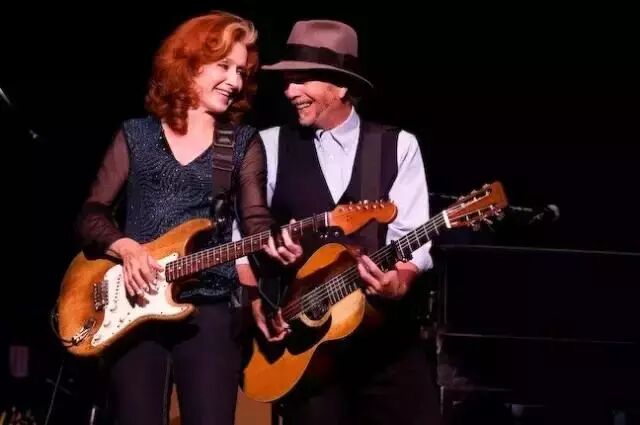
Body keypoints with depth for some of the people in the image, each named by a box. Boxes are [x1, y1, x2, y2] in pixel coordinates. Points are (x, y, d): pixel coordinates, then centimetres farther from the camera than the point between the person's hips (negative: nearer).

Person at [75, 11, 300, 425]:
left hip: (209, 307, 0)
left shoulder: (244, 142, 10)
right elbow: (91, 215, 8)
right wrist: (125, 246, -11)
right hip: (133, 303, 0)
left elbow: (256, 220, 2)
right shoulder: (136, 135, 10)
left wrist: (272, 246, -21)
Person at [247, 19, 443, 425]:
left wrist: (401, 280, -23)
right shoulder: (270, 146, 6)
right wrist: (258, 303, -7)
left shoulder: (399, 145, 5)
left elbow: (409, 234, -4)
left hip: (386, 329, 0)